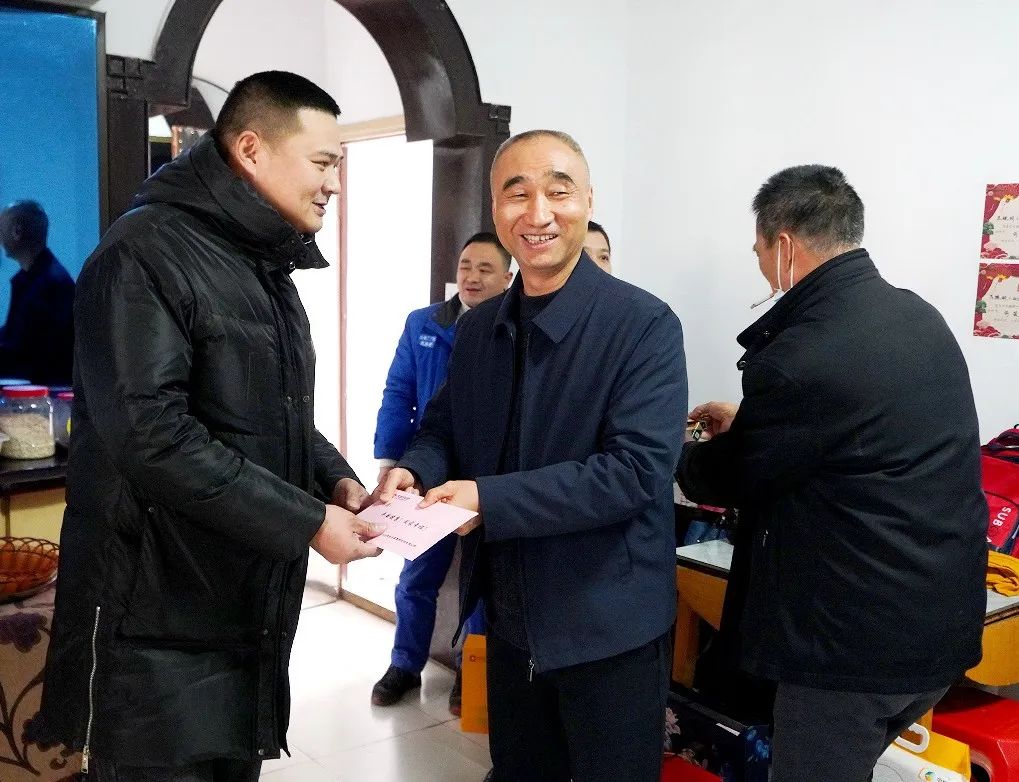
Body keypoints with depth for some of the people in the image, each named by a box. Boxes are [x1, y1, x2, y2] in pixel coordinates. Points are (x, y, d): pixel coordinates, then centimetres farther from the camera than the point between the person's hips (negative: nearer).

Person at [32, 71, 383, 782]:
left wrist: (337, 479, 1)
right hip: (160, 628, -9)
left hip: (251, 613, 9)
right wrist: (308, 521, -22)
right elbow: (152, 437, -26)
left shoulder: (266, 268, 14)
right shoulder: (148, 253, -16)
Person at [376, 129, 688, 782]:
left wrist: (490, 500, -28)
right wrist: (414, 471, -12)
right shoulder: (476, 328, 4)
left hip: (608, 625, -5)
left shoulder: (645, 325, -16)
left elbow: (637, 470, -24)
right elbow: (444, 428, 12)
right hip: (510, 619, 6)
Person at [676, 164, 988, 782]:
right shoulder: (918, 315, 4)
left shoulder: (800, 354, -24)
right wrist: (748, 422, 25)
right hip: (943, 619, 8)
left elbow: (727, 480, -8)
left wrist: (684, 453, 14)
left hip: (860, 632, -8)